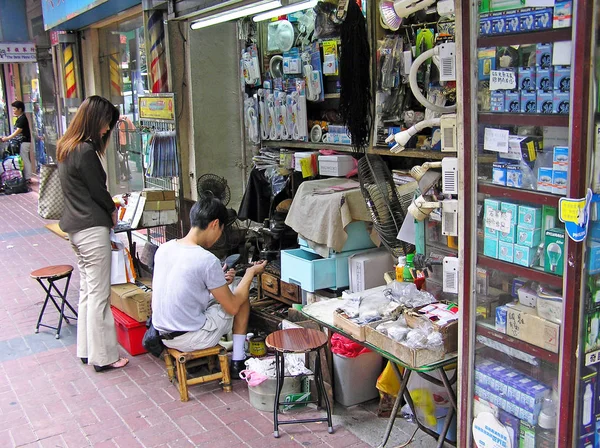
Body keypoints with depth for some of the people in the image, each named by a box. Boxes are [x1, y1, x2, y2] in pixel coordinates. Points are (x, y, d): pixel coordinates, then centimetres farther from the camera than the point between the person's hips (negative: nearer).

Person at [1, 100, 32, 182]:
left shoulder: (22, 118, -12)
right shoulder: (19, 118, 16)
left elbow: (18, 131, -19)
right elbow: (17, 132, 17)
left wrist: (7, 138, -19)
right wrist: (8, 138, 11)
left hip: (24, 142, -9)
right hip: (21, 142, 9)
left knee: (25, 159, -6)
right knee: (25, 160, 10)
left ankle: (27, 178, -3)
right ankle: (27, 177, 13)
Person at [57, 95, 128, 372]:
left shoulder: (66, 147, 12)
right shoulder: (86, 151, -18)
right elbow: (97, 190, -12)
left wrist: (106, 209, 11)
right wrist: (113, 211, 7)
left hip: (74, 226, 10)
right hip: (92, 228, -10)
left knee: (86, 290, 16)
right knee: (99, 294, -2)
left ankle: (86, 349, 25)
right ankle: (103, 356, 6)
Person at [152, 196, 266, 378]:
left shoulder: (163, 249, -1)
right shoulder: (207, 260, -22)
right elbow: (232, 308, -12)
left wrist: (218, 281, 14)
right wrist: (250, 273, 0)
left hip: (163, 334, 7)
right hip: (191, 339, -7)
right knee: (242, 298, 13)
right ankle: (238, 363, 20)